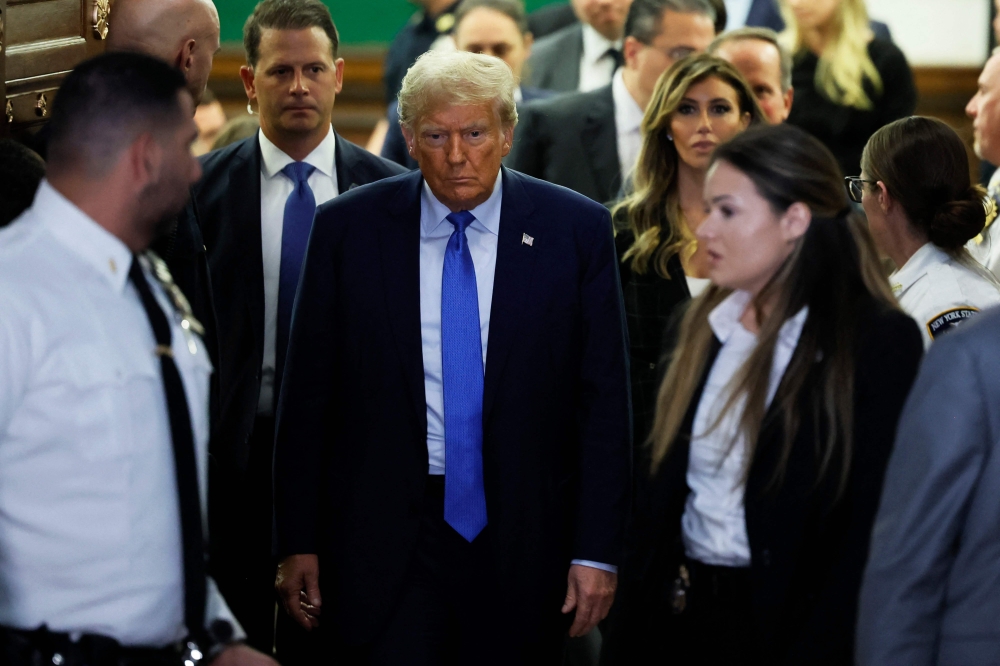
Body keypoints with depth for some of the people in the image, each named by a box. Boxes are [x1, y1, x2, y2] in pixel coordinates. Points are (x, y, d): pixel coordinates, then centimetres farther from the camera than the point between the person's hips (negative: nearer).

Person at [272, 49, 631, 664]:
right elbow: (308, 395, 4)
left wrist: (597, 549, -4)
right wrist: (298, 542, 1)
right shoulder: (348, 229, 0)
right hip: (385, 537, 0)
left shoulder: (577, 231, -1)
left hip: (523, 543, 0)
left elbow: (604, 399, 0)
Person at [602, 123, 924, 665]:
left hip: (782, 621, -5)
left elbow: (871, 524, -14)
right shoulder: (700, 329, 9)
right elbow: (658, 492, 10)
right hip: (679, 617, 6)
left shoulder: (881, 342, -11)